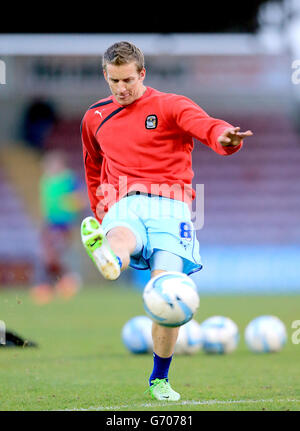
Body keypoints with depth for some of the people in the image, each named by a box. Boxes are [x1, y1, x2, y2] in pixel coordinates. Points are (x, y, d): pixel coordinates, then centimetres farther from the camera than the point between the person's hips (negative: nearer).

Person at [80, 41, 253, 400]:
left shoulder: (170, 105, 6)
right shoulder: (95, 118, 20)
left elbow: (205, 125, -15)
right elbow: (93, 167, 38)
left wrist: (225, 137, -39)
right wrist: (100, 211, 28)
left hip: (169, 205, -2)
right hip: (124, 205, 2)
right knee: (120, 238, -36)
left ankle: (159, 380, 2)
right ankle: (108, 261, -76)